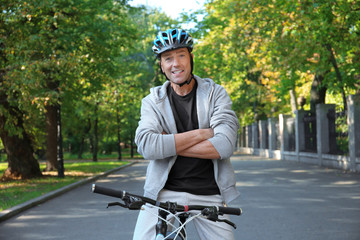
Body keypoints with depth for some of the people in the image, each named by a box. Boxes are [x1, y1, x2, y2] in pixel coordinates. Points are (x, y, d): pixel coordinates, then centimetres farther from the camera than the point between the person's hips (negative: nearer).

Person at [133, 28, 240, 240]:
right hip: (163, 193, 0)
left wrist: (170, 145, -14)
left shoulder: (215, 93, 2)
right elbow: (147, 146, -16)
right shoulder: (153, 101, 2)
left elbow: (225, 145, -13)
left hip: (209, 194, 1)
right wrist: (202, 133, -16)